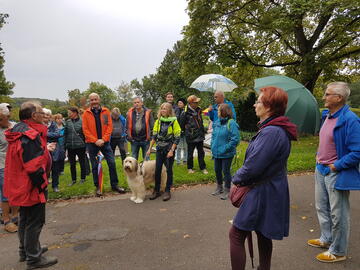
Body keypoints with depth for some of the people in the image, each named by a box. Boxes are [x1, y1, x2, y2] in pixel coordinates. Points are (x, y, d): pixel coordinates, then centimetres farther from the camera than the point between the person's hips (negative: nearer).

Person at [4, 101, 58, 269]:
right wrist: (43, 185, -17)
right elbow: (34, 167, -27)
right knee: (35, 222, 4)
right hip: (32, 187, -10)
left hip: (21, 186, 10)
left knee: (25, 219, 23)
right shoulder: (30, 135, -26)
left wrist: (45, 149, 16)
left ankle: (25, 250, 40)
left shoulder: (19, 131, 6)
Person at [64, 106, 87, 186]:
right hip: (70, 147, 4)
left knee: (82, 163, 10)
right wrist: (65, 146, 2)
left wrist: (86, 146, -8)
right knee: (72, 164, 13)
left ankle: (82, 179, 25)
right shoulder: (67, 122, 4)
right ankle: (73, 180, 26)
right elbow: (65, 134, 8)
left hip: (80, 146, -4)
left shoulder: (82, 121, -9)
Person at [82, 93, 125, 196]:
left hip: (104, 142, 1)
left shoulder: (106, 111, 3)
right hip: (92, 143, -1)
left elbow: (109, 126, 0)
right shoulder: (86, 113, 0)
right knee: (95, 166, 6)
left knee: (112, 163, 1)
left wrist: (103, 139, -11)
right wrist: (95, 140, -13)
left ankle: (114, 185, 15)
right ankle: (98, 187, 18)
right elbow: (85, 129, -4)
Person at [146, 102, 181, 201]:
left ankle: (167, 191, 16)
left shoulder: (174, 121, -7)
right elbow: (154, 136, 8)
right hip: (159, 148, 4)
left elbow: (177, 138, -9)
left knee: (169, 170, 4)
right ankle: (156, 190, 18)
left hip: (169, 149, -4)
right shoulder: (158, 121, 5)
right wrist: (150, 149, 3)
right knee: (157, 169, 5)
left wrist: (172, 150, -15)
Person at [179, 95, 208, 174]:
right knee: (190, 153, 8)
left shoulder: (198, 110, 6)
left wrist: (202, 132, 16)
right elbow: (182, 124, -3)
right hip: (191, 136, -5)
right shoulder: (185, 112, -13)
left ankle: (203, 168, 18)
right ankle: (190, 168, 23)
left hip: (200, 136, 5)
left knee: (201, 152, 9)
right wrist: (186, 130, 6)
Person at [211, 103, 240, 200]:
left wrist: (226, 148, -19)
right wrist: (213, 146, 5)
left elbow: (235, 139, -19)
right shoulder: (217, 122, 5)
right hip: (217, 152, 7)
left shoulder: (231, 123, -17)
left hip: (226, 154, -7)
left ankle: (227, 190, 22)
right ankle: (219, 187, 38)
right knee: (217, 170, 18)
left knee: (226, 171, 5)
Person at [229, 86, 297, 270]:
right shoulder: (279, 129, 9)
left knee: (236, 235, 1)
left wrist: (236, 179, -7)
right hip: (268, 193, 10)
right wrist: (241, 178, 5)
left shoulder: (271, 132, -26)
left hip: (263, 194, -10)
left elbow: (253, 167, -27)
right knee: (263, 236, 23)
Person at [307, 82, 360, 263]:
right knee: (321, 208, 22)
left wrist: (336, 166, -19)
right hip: (321, 170, 9)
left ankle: (338, 251, 25)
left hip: (337, 174, -9)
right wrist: (319, 155, 10)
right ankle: (326, 239, 43)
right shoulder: (327, 115, 6)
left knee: (338, 214, 7)